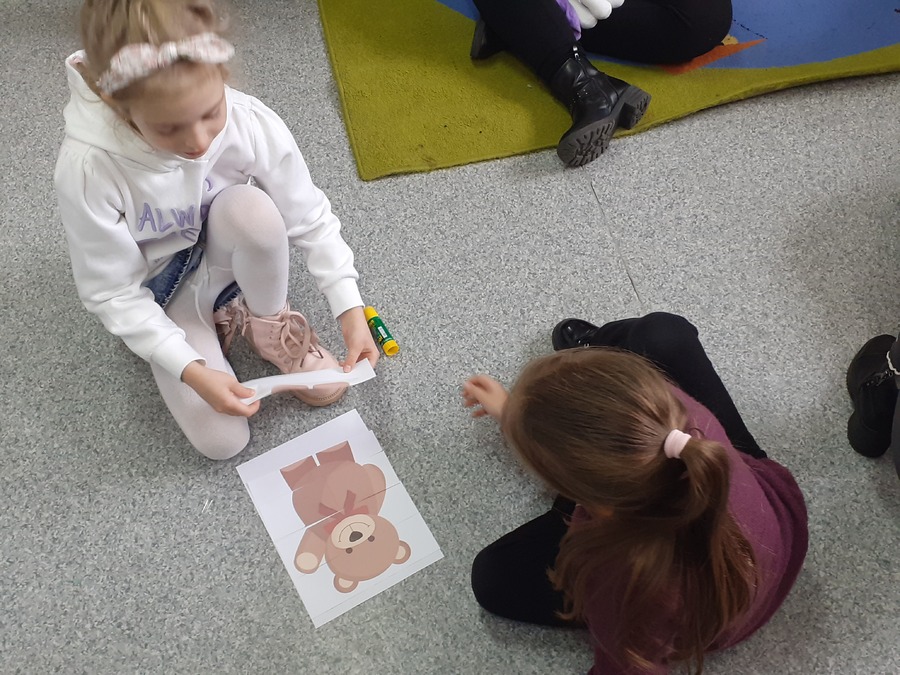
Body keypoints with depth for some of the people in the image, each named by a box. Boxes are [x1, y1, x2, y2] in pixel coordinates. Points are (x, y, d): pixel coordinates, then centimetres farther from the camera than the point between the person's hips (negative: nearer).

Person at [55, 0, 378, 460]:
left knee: (251, 208, -35)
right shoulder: (87, 168, -33)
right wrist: (192, 370, -29)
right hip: (159, 297, -1)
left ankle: (270, 325, -6)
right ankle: (217, 321, 15)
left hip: (226, 258, 1)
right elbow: (112, 295, -22)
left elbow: (311, 220, -16)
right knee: (221, 441, -13)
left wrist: (350, 309, -25)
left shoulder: (252, 123, -28)